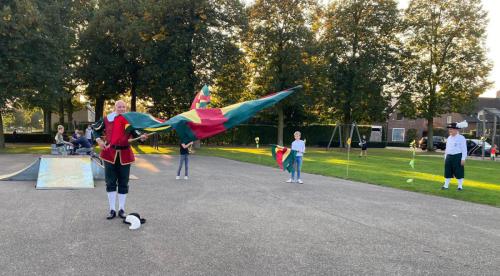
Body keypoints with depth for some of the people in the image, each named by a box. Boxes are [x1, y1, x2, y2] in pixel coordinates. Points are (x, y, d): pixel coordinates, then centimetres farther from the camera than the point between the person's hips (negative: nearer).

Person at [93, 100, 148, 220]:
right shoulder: (107, 118, 1)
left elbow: (134, 133, -2)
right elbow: (96, 128, 14)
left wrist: (141, 137, -22)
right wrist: (99, 140, -1)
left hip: (125, 154, 0)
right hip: (110, 154, 0)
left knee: (123, 183, 6)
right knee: (110, 182, 5)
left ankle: (122, 209, 17)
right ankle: (112, 210, 14)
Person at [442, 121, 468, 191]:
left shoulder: (461, 138, -7)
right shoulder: (449, 138, 13)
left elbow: (464, 149, -9)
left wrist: (463, 159, -14)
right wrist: (445, 157, 16)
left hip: (457, 157, -6)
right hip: (449, 157, 6)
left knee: (459, 172, 1)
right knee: (448, 172, 8)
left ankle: (460, 186, 11)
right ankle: (446, 185, 14)